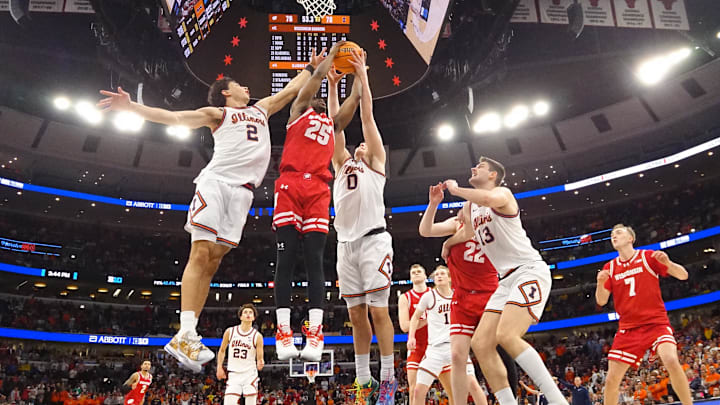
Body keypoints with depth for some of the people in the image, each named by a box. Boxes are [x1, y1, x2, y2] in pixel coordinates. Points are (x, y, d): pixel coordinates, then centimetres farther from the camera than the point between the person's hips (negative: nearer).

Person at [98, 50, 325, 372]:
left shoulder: (261, 109, 31)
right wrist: (131, 107, -3)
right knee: (200, 255, -15)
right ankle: (186, 335, -19)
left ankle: (183, 339, -4)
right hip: (216, 182, -4)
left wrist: (311, 68, 48)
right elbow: (173, 117, 7)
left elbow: (290, 91, 42)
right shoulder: (218, 113, 15)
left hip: (242, 191, 4)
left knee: (212, 263, -2)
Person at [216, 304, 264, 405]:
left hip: (250, 375, -1)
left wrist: (260, 363, -27)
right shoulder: (230, 332, 1)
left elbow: (260, 358, -4)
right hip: (234, 374, 1)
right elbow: (222, 350, 15)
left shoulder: (257, 336, -3)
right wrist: (219, 367, 7)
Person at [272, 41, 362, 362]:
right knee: (286, 259, -8)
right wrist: (332, 53, 34)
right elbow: (318, 75, 22)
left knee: (314, 260, -6)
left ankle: (314, 333, -12)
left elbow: (356, 97, 33)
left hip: (318, 190, 3)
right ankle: (283, 332, -10)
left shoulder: (333, 124, 32)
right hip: (290, 184, -2)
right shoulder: (298, 111, 24)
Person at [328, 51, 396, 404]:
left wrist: (362, 76, 5)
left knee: (378, 310, -7)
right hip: (345, 244, 5)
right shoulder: (342, 165, 23)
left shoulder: (376, 163, 11)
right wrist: (332, 85, 17)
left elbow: (367, 117, 6)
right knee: (356, 314, 7)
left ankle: (388, 377, 1)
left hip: (373, 240, -5)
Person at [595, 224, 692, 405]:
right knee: (611, 380, -3)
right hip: (628, 329, 3)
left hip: (656, 323, -3)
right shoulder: (610, 267, 9)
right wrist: (600, 283, -15)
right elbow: (601, 301, 6)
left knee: (671, 361, -30)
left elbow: (683, 275, -1)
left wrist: (667, 263, -22)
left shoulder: (648, 257, 1)